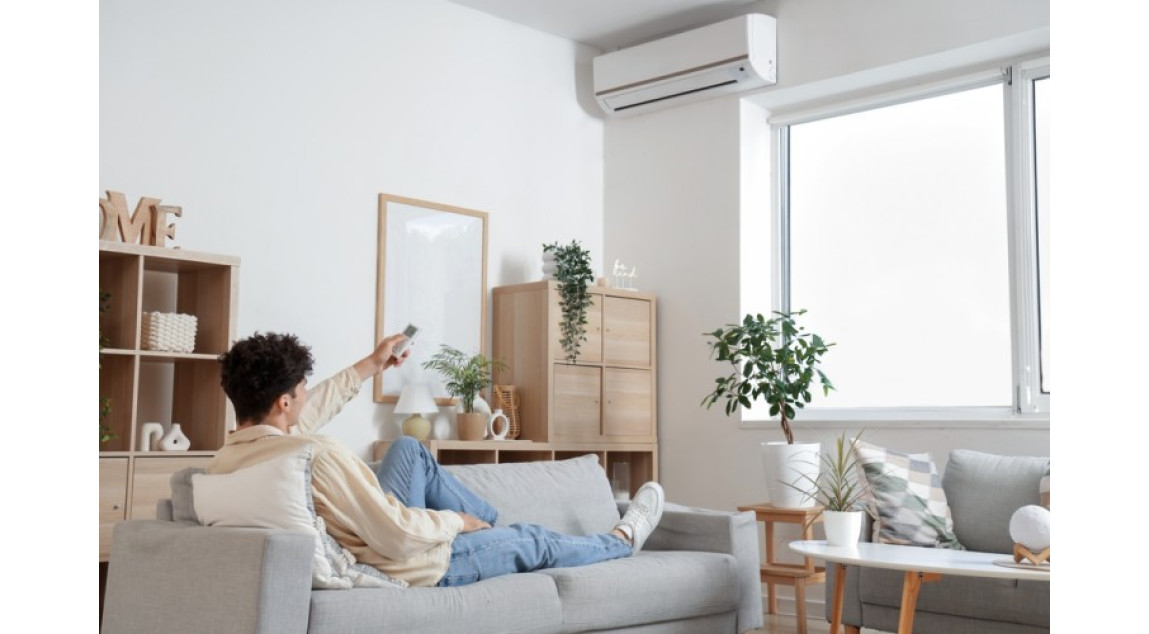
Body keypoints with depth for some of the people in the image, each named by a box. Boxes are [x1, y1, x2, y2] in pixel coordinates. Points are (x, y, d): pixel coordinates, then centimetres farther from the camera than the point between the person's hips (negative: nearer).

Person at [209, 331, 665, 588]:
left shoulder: (224, 459, -8)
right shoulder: (316, 454, -35)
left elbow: (303, 417, 10)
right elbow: (401, 536, -32)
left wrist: (370, 366, 18)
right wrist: (455, 521, -11)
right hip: (406, 566, -7)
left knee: (408, 449, 21)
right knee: (533, 542, 14)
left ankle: (488, 521, 38)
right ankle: (622, 540, 43)